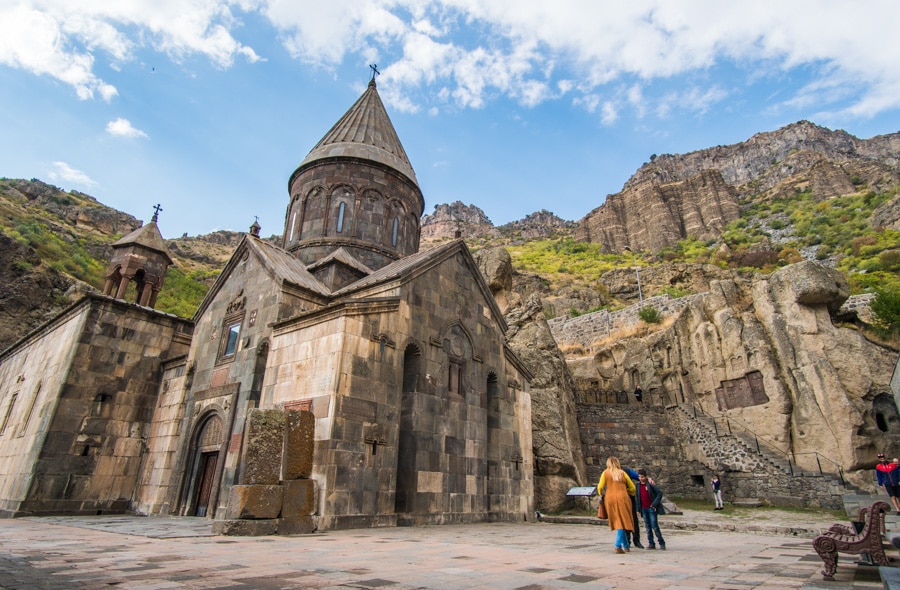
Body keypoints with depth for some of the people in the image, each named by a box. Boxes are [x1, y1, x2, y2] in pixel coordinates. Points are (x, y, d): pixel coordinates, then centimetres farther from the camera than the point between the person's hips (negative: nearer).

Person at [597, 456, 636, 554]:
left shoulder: (605, 473, 6)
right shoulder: (622, 473, 9)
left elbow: (600, 487, -3)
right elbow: (632, 488, 13)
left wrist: (602, 494, 16)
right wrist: (628, 493, 32)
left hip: (610, 499, 1)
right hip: (622, 498, -1)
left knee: (618, 522, 11)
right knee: (623, 521, 5)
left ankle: (626, 546, 19)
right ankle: (618, 546, -4)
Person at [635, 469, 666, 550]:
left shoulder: (650, 484, -10)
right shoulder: (638, 485, 6)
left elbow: (659, 493, -11)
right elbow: (637, 497, 12)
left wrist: (654, 504, -15)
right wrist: (638, 509, 8)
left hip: (651, 508, -5)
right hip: (644, 509, 5)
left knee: (654, 526, -4)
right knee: (648, 526, 7)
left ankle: (662, 543, 10)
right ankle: (651, 544, 13)